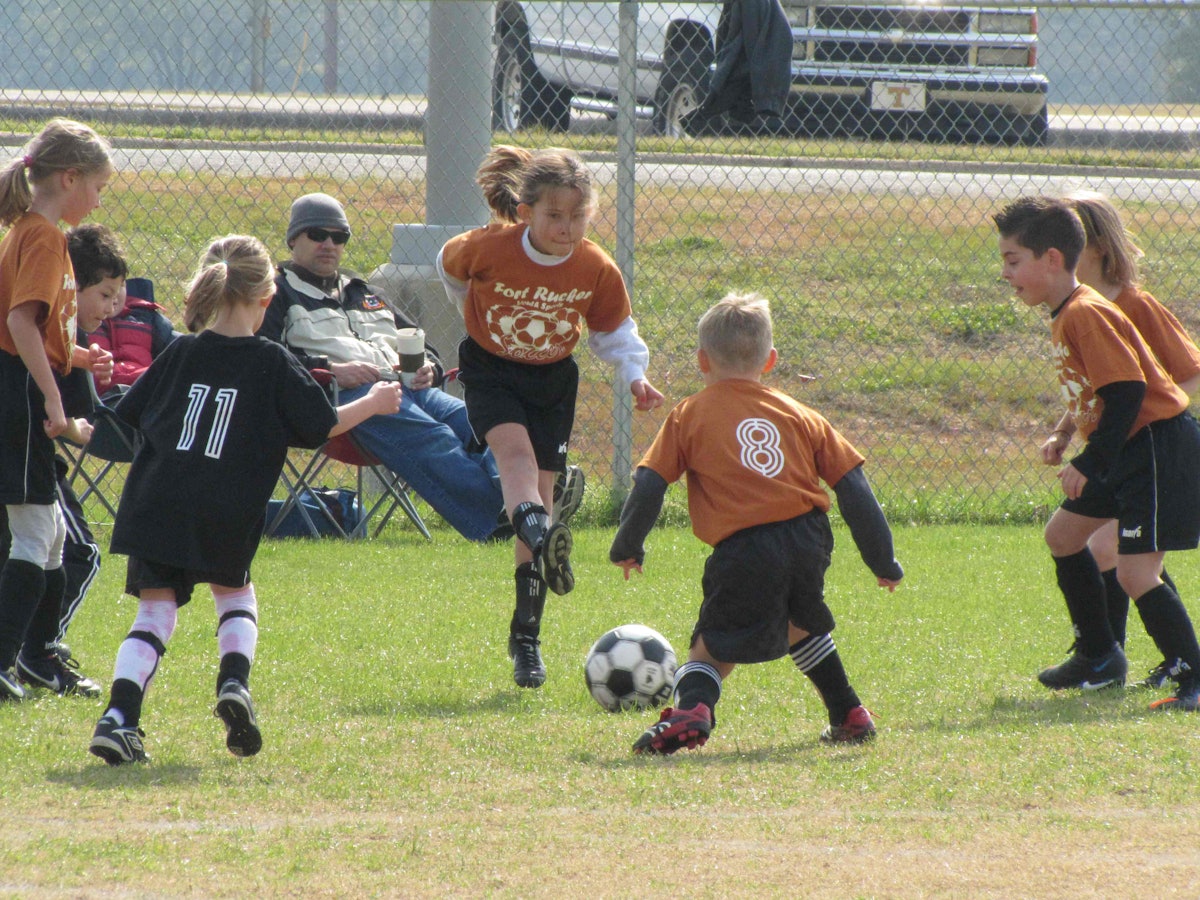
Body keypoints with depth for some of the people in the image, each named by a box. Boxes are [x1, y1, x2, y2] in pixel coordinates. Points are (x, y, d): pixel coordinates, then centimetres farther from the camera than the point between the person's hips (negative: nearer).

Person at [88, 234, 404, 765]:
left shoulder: (179, 356, 6)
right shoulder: (271, 364, -1)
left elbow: (125, 420, 14)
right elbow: (323, 425, 6)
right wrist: (373, 404, 23)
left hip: (155, 511, 1)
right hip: (225, 521, -1)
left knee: (155, 611, 7)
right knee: (235, 594, 24)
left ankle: (118, 716, -12)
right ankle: (234, 682, -1)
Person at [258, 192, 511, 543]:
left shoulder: (364, 294, 39)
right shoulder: (279, 293, 18)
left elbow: (422, 345, 34)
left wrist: (428, 368, 7)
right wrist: (330, 369, -15)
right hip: (346, 395, -7)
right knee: (430, 436, -36)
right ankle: (498, 518, -55)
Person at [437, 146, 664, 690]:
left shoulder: (597, 271, -16)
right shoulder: (487, 249, -22)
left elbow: (613, 333, -1)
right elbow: (449, 267, 2)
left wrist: (634, 376, -19)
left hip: (553, 380, 2)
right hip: (489, 373, -2)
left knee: (541, 493, 0)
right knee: (516, 451, -31)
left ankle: (526, 639, 6)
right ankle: (543, 542, -61)